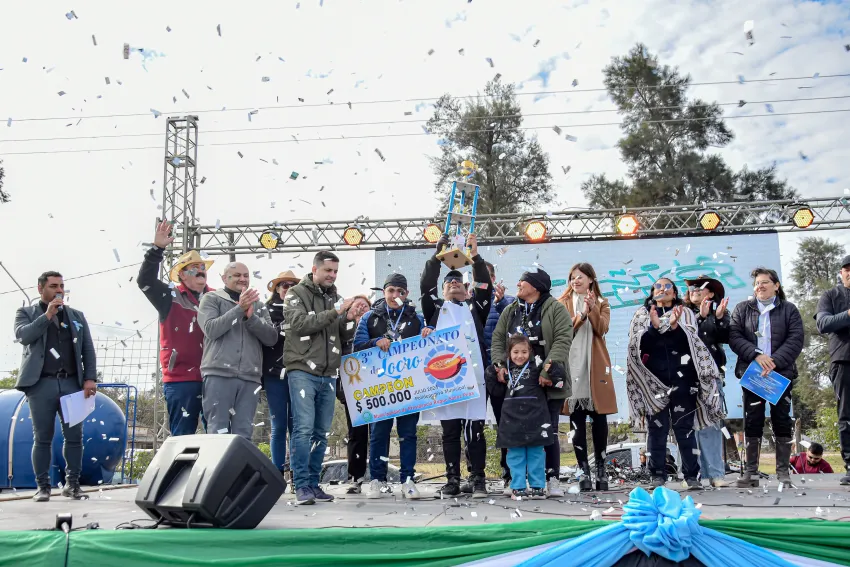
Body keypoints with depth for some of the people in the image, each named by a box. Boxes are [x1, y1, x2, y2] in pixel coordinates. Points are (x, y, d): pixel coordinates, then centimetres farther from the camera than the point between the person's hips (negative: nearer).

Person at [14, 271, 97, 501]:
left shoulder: (77, 316, 17)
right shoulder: (26, 313, 11)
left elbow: (88, 349, 11)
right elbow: (22, 336, -9)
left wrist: (90, 378, -1)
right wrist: (47, 316, -12)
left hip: (72, 383, 2)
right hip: (41, 384, -2)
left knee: (74, 436, 1)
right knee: (42, 438, 2)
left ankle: (72, 483, 10)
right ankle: (43, 486, 9)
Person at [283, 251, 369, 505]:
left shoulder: (335, 298, 16)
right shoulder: (296, 294, 1)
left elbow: (344, 337, 14)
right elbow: (300, 323, -16)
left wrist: (350, 319, -7)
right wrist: (335, 312, -19)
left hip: (328, 375, 6)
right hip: (302, 371, -5)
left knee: (320, 433, 7)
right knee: (304, 429, -12)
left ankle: (313, 483, 14)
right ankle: (301, 486, -8)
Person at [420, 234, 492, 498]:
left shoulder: (475, 307, 18)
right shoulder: (436, 308, 17)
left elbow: (485, 286, 4)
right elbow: (425, 286, 4)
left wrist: (475, 257, -6)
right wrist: (437, 256, -5)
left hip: (473, 375, 0)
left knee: (475, 429, -2)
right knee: (449, 430, 4)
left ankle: (478, 479, 4)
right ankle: (452, 480, 9)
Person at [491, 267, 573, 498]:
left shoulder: (555, 309, -3)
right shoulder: (510, 311, 15)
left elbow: (562, 340, -13)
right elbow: (498, 339, 10)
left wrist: (548, 368, -22)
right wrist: (500, 364, -7)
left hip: (548, 383, -4)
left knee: (549, 432, -1)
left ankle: (552, 479, 9)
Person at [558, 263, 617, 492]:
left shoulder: (602, 304, 13)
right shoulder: (563, 304, 11)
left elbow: (602, 329, -5)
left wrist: (592, 308, -18)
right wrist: (581, 314, -15)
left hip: (595, 367, 1)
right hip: (572, 367, -1)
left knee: (599, 418, 2)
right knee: (577, 420, -1)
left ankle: (600, 467, 12)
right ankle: (583, 469, 3)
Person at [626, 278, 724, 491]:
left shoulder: (685, 313, 13)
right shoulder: (642, 315, 13)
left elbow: (690, 342, -3)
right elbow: (638, 344, -1)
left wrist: (675, 326, -22)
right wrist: (654, 327, -18)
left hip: (681, 379, 0)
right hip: (652, 380, 0)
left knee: (684, 427, -1)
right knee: (657, 428, -1)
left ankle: (691, 475, 2)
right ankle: (658, 476, 3)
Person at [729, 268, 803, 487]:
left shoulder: (789, 310, 7)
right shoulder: (742, 309, 10)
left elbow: (795, 340, -3)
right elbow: (734, 337, -1)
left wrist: (775, 362, -16)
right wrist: (756, 355, -16)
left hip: (781, 373, 0)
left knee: (782, 420, 2)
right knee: (752, 422, 1)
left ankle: (783, 471, 10)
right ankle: (751, 472, 6)